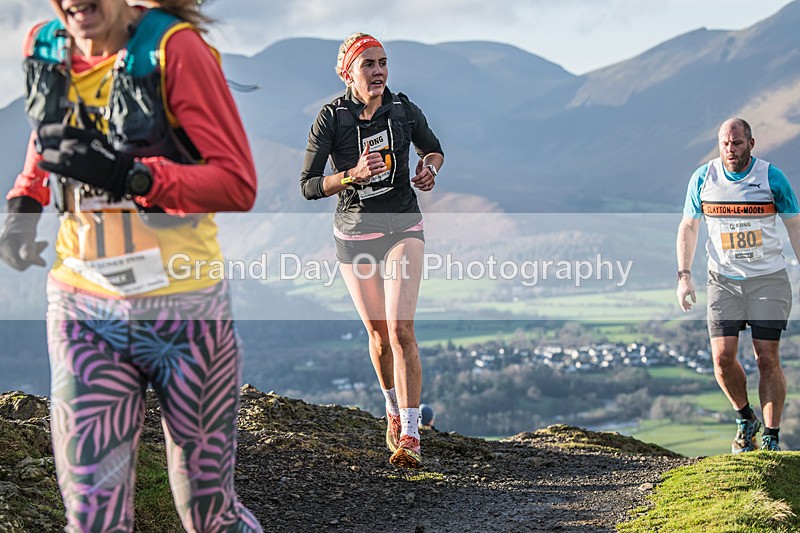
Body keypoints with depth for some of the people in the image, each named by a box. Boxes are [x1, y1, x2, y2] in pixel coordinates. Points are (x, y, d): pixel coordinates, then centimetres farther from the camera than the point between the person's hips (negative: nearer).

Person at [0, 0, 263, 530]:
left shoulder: (174, 47, -14)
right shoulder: (45, 50, 1)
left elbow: (238, 184, -16)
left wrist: (130, 176, -29)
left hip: (184, 308, -3)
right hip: (83, 309, 3)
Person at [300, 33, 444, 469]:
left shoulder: (404, 111, -4)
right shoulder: (331, 119, -10)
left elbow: (434, 149, 15)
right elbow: (308, 186, -10)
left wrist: (428, 169, -7)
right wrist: (354, 174, -26)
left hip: (403, 228, 0)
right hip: (354, 234, 0)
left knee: (400, 328, -15)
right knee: (379, 334, 8)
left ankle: (409, 436, -16)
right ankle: (393, 409, 36)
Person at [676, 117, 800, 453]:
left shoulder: (772, 178, -6)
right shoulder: (703, 178, -1)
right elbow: (688, 226, 9)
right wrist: (684, 275, 2)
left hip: (768, 279, -2)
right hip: (723, 280, 2)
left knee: (768, 360, -6)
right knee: (723, 358, -7)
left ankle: (771, 439, 4)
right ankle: (745, 420, 19)